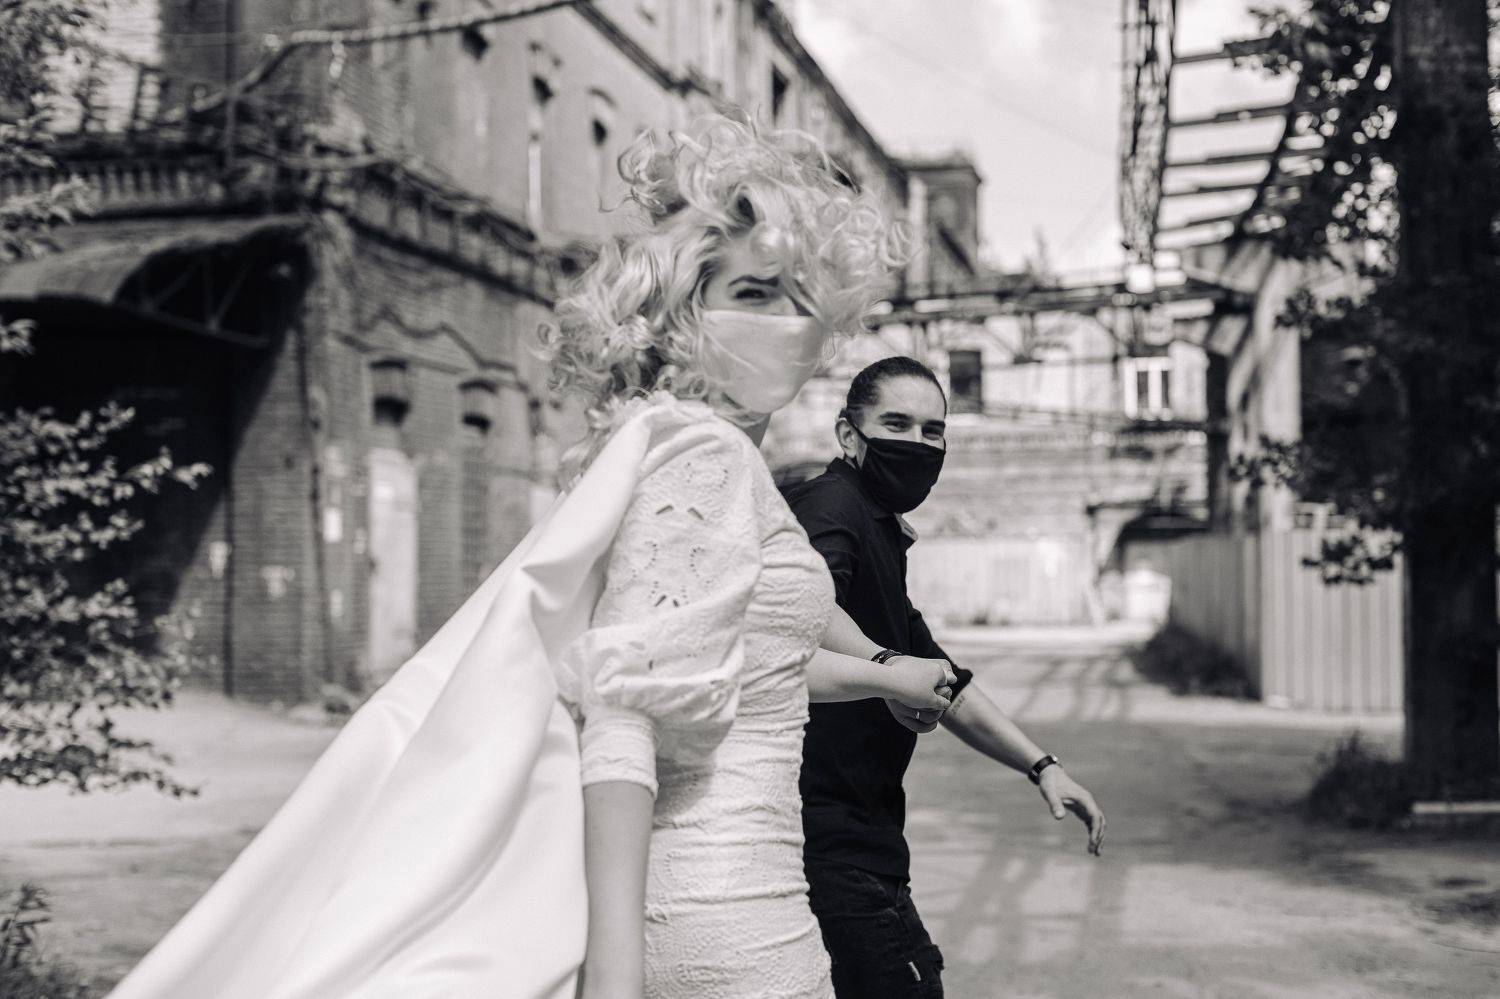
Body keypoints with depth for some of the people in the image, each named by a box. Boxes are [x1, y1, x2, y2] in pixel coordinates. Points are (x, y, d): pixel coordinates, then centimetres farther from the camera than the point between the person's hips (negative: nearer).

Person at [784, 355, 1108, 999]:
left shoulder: (878, 536, 22)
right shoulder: (831, 506, -11)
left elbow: (941, 680, 26)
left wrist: (1041, 767, 18)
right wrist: (885, 664, -49)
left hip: (853, 837, 11)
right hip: (831, 841, -11)